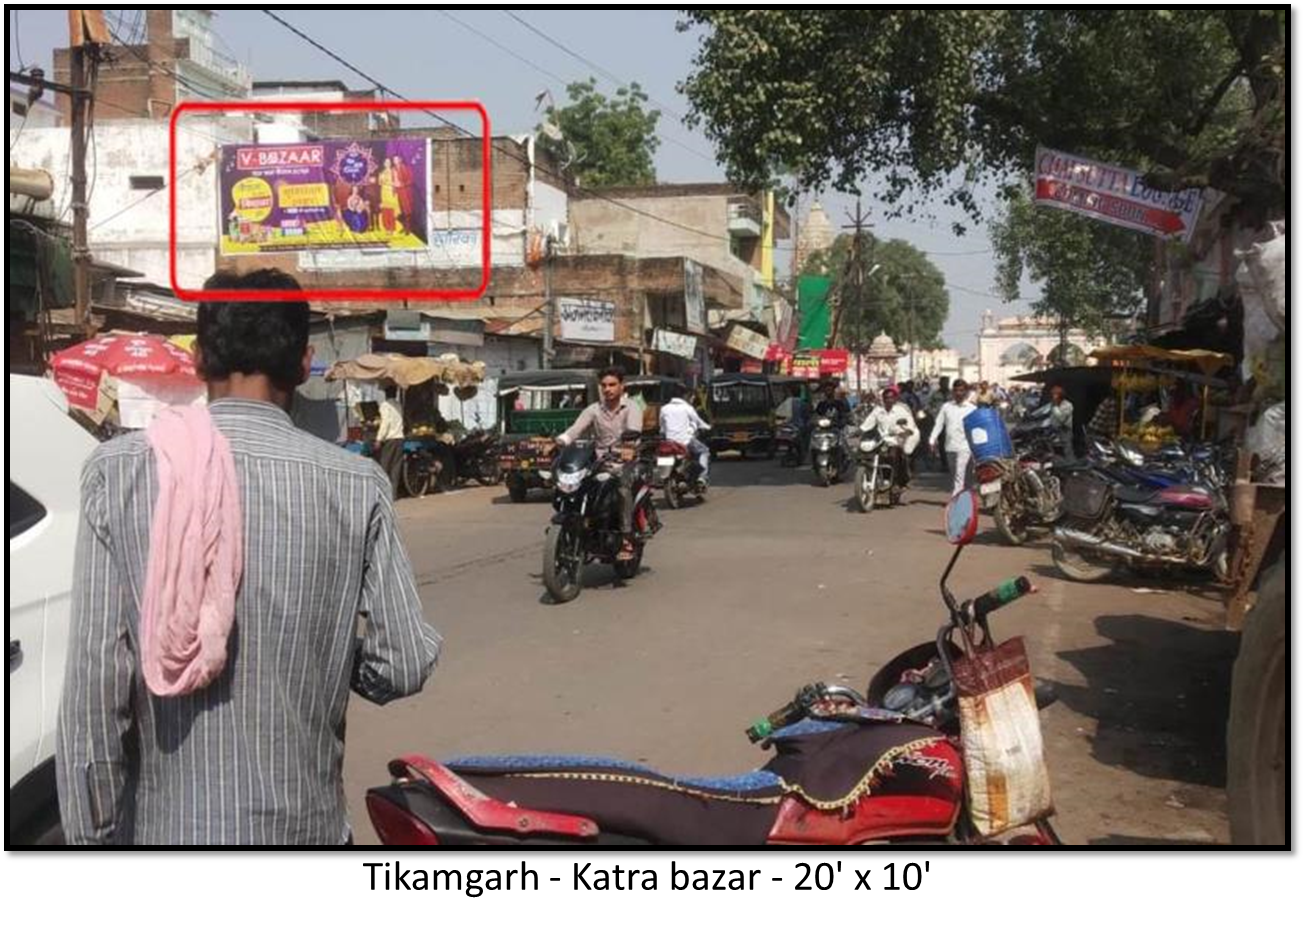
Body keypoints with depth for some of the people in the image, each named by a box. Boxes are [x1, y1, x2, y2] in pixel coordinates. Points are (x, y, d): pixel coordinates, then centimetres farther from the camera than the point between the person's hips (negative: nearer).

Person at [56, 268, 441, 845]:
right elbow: (405, 664, -6)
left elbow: (92, 681, -10)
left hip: (163, 824, 0)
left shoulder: (119, 472, -9)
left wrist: (91, 833, 0)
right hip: (299, 821, 0)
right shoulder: (354, 484, -8)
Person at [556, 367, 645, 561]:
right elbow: (576, 428, -4)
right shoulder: (594, 410, 13)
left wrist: (630, 446, -43)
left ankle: (627, 539, -25)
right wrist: (560, 441, -26)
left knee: (623, 487, -34)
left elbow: (634, 430, -20)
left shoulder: (631, 408, 3)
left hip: (623, 462, -3)